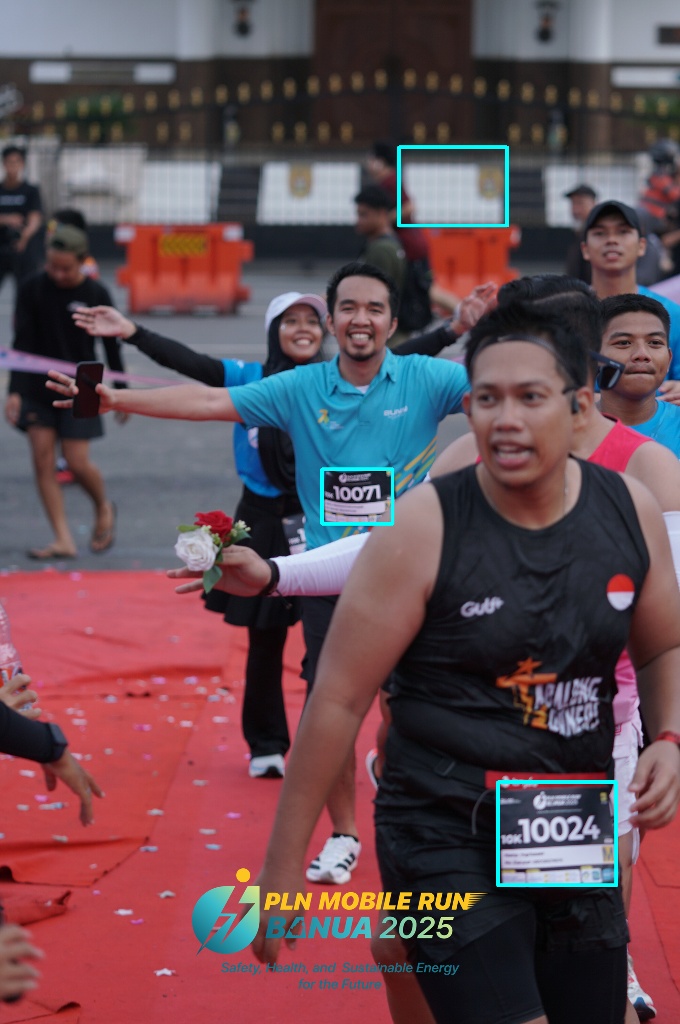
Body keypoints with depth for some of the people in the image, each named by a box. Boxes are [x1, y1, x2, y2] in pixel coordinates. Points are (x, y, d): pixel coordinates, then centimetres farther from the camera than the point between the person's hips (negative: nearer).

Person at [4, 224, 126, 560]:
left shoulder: (96, 295, -8)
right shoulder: (32, 290, -6)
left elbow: (111, 346, 2)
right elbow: (22, 343, -7)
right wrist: (14, 391, -14)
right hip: (38, 387, 2)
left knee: (77, 462, -6)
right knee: (42, 460, -4)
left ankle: (104, 509, 26)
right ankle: (63, 539, 1)